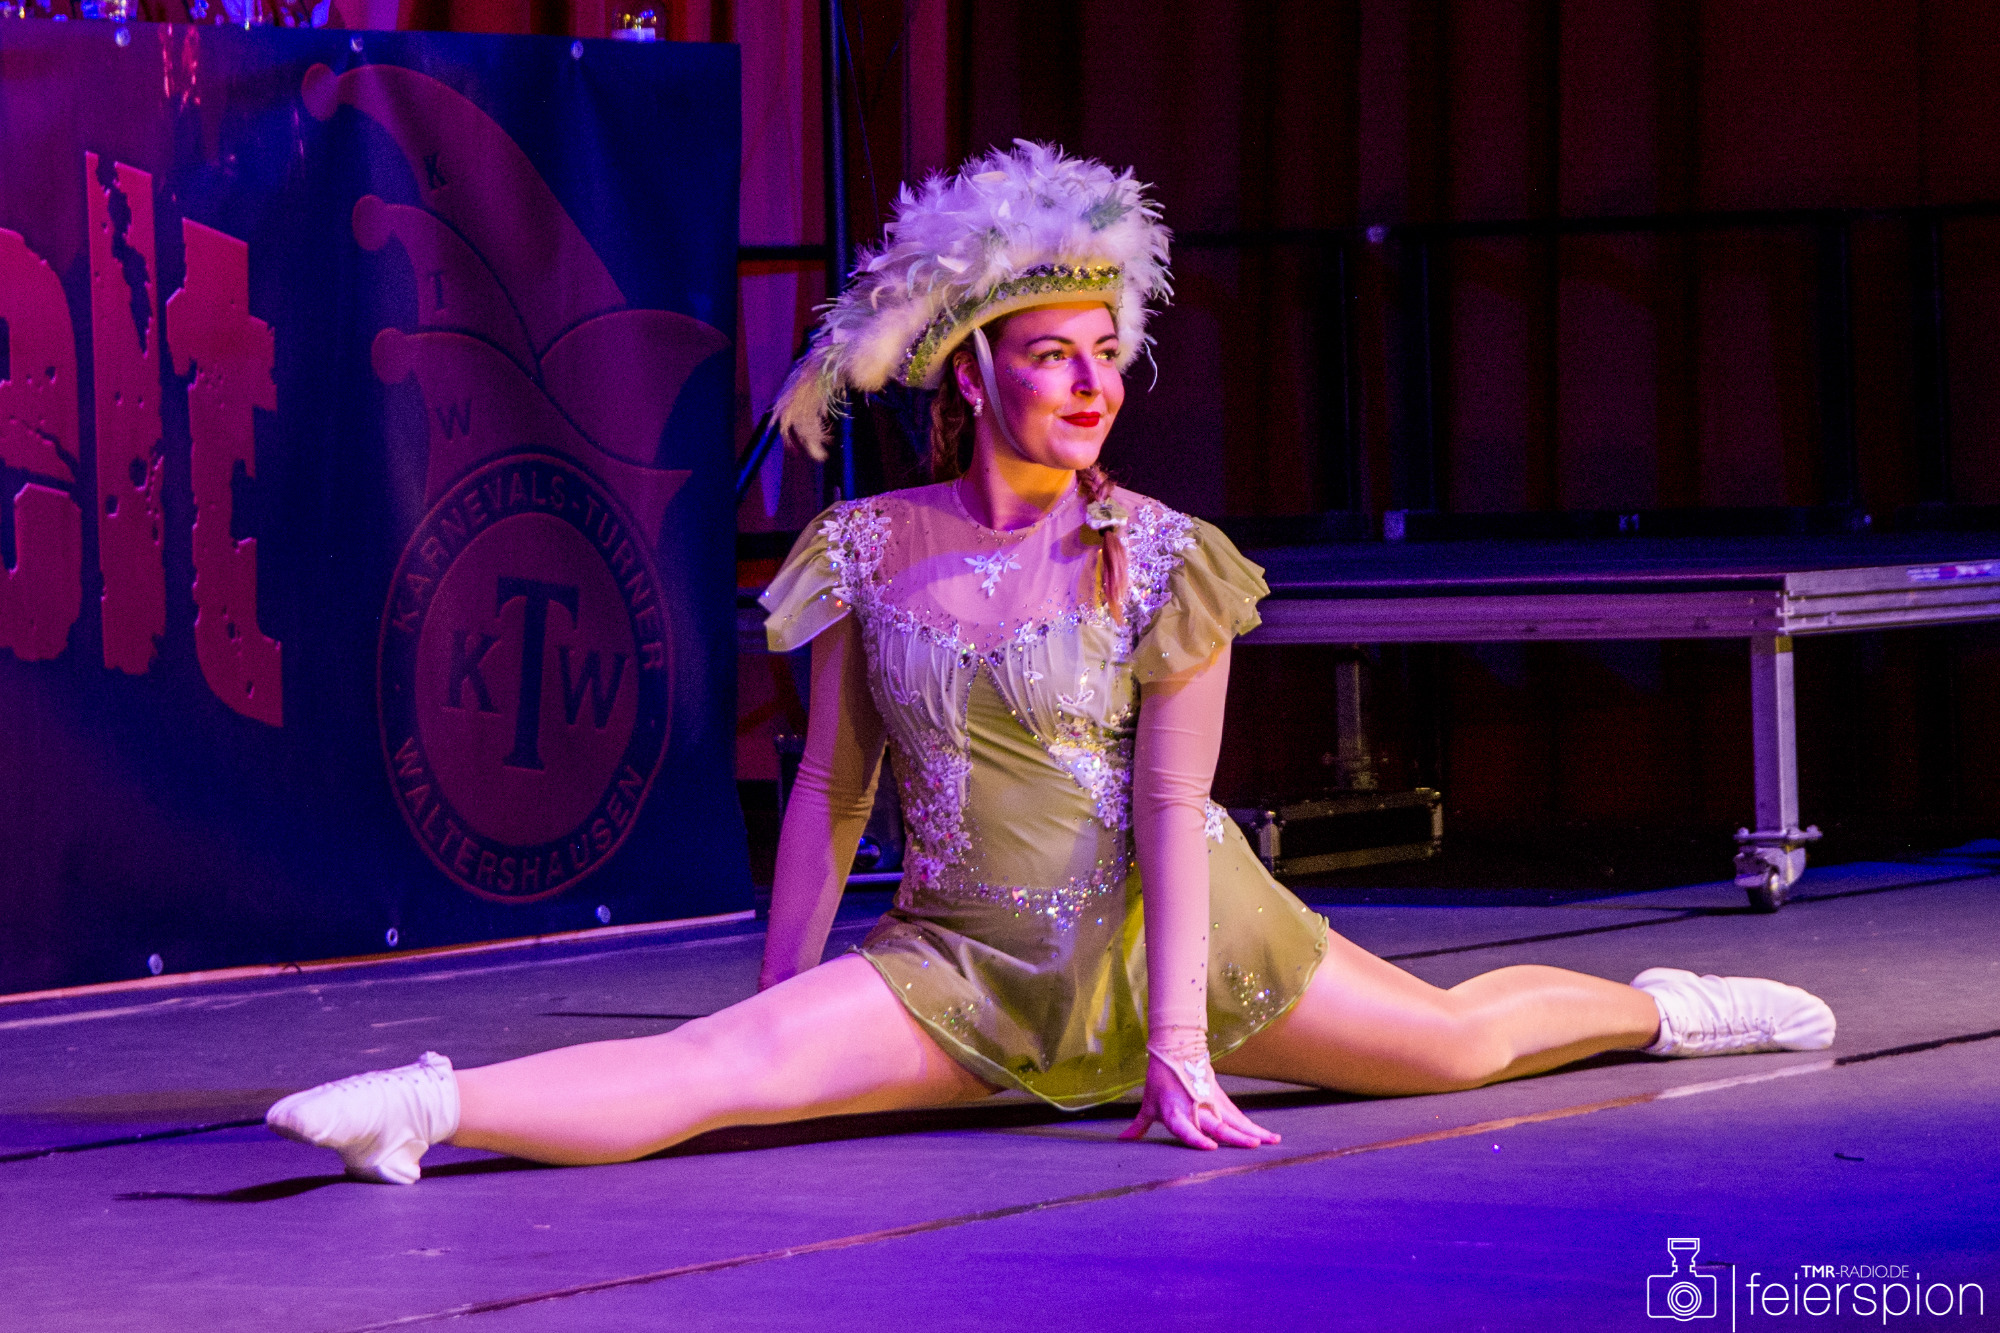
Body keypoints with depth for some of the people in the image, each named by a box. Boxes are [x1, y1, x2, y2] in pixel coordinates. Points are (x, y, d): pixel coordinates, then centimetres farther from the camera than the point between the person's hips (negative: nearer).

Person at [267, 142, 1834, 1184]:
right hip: (965, 965, 1)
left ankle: (1654, 1003, 43)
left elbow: (1173, 808, -14)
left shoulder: (1160, 561, -9)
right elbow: (831, 793, 5)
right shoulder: (872, 551, -1)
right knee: (727, 1063, -25)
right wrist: (781, 999, 5)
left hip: (1162, 933, 0)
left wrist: (1180, 1045, -19)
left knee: (1461, 1039, 13)